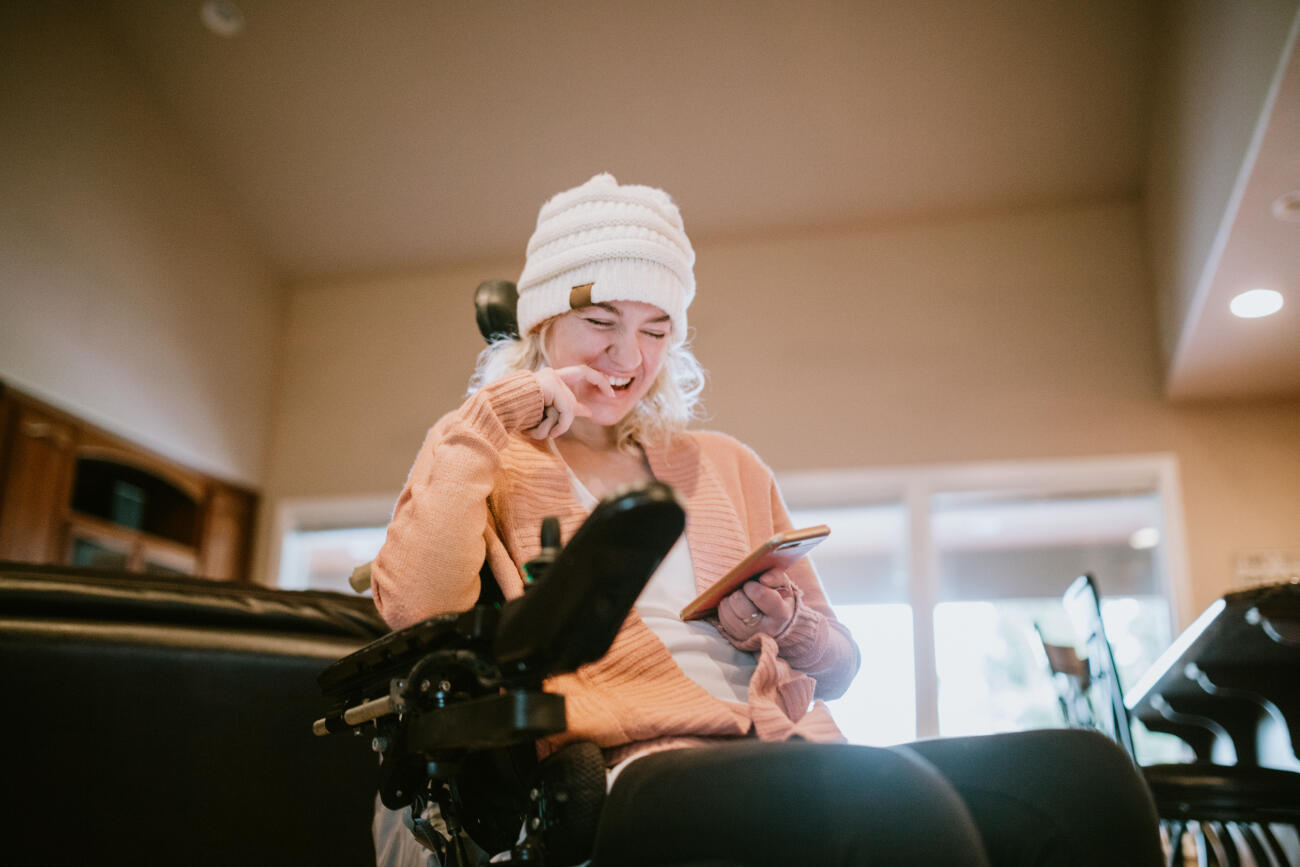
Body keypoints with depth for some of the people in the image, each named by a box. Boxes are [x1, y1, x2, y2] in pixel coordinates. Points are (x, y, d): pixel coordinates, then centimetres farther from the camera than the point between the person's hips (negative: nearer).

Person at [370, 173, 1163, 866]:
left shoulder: (726, 465, 24)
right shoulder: (486, 464, 14)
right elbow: (416, 609, -9)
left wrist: (787, 627, 1)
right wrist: (492, 416, -3)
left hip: (794, 756, 5)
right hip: (642, 770, -5)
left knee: (1083, 770, -22)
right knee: (898, 796, -36)